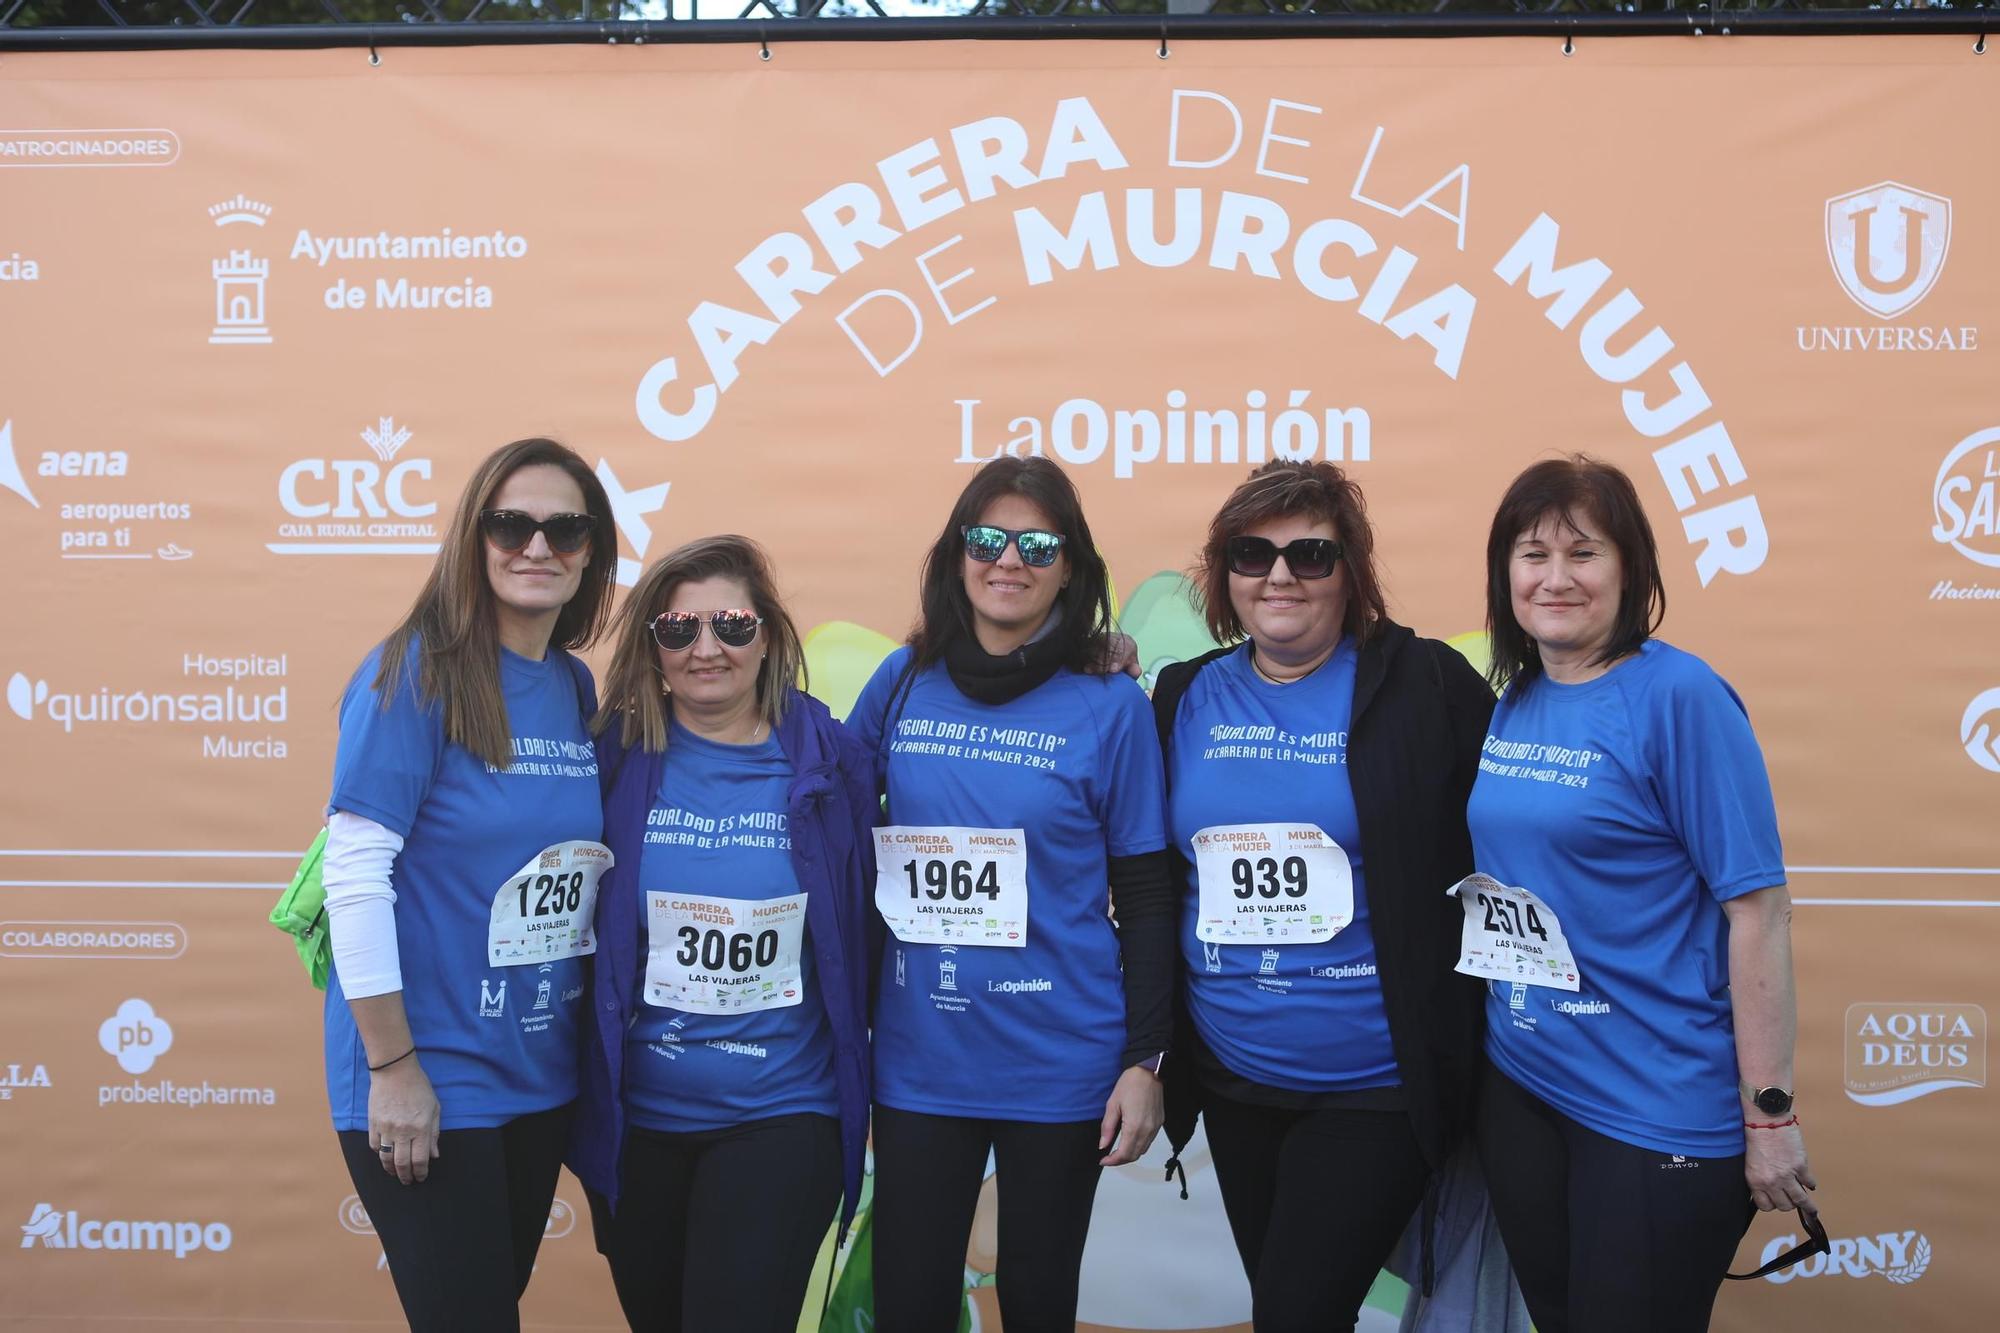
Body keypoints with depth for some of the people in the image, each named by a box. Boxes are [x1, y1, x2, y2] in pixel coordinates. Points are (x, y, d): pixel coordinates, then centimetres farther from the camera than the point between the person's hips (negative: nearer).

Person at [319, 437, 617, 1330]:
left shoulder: (577, 689, 5)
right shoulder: (416, 672, -13)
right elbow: (354, 871, -16)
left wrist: (597, 1048, 9)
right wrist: (394, 1067, -16)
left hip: (543, 1076, 6)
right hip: (428, 1075, -6)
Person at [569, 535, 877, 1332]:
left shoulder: (830, 763, -5)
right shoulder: (619, 759, -4)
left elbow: (862, 927, 2)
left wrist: (861, 1086, 2)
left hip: (782, 1116, -2)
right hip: (634, 1117, 2)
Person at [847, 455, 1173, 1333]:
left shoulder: (1109, 707, -5)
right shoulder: (903, 683, 1)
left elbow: (1146, 900, -3)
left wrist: (1144, 1059, -6)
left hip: (1060, 1065, -1)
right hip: (916, 1062, 2)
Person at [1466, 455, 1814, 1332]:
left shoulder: (1679, 696, -14)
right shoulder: (1509, 704, 4)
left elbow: (1757, 908, -15)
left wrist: (1769, 1113, -15)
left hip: (1661, 1110, -6)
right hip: (1518, 1084, 6)